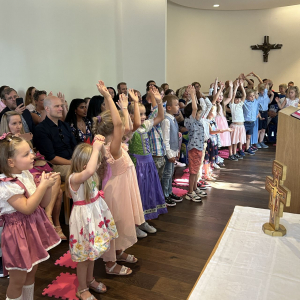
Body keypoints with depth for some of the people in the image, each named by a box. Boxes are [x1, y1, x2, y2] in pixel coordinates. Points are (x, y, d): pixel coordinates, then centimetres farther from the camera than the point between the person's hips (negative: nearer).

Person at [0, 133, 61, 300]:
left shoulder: (26, 175, 3)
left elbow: (44, 203, 7)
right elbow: (27, 208, -25)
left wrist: (48, 186, -11)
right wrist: (43, 185, -24)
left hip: (35, 229, 8)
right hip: (19, 234, -8)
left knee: (32, 273, 23)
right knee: (18, 280, 9)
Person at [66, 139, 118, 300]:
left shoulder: (88, 174, -2)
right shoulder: (74, 178, -27)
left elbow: (100, 156, 10)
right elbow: (89, 171, -50)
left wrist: (99, 144, -12)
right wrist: (95, 149, -40)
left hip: (95, 214, 8)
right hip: (84, 217, -8)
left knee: (92, 251, 24)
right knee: (84, 255, 10)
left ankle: (89, 280, 46)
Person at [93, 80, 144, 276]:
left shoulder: (111, 144, -2)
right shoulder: (113, 148, -28)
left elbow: (112, 121, 4)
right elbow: (118, 123, -41)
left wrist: (108, 97, -1)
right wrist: (108, 96, -37)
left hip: (122, 188, 9)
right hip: (117, 190, -9)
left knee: (122, 222, 24)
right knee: (114, 223, 5)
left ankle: (119, 252, 44)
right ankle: (111, 264, 23)